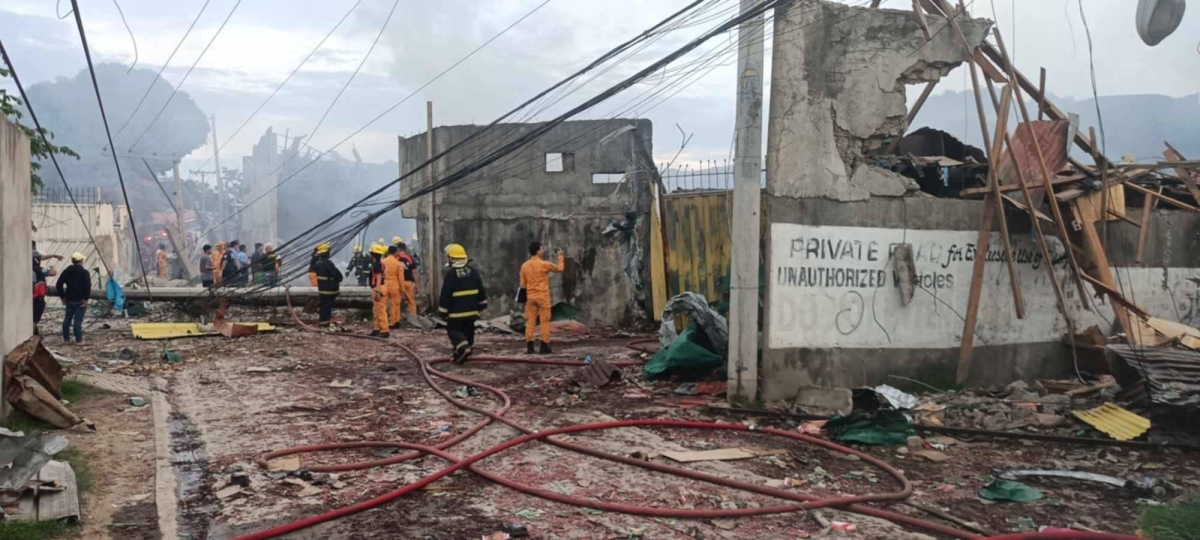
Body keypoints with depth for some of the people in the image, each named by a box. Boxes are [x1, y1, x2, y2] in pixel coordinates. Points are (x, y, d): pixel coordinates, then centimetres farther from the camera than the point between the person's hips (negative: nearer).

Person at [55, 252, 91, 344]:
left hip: (69, 300, 5)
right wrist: (85, 298, -15)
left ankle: (66, 338, 17)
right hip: (80, 300, -5)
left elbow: (59, 285, 7)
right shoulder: (84, 272, -8)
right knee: (78, 320, -5)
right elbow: (87, 286, -20)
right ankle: (79, 340, -5)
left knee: (67, 319, 12)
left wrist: (63, 296, 11)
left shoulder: (66, 271, 8)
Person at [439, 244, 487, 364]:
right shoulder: (473, 271, 5)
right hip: (471, 309, 6)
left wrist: (443, 310, -5)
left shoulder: (450, 273, -13)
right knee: (468, 330, 15)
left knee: (453, 330, 2)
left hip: (456, 310, -6)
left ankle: (463, 349, -19)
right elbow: (481, 289, 9)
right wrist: (482, 304, 17)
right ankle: (464, 352, 23)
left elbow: (445, 293, -12)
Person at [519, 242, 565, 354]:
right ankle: (544, 346, -1)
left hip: (530, 297, 4)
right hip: (543, 297, -4)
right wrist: (560, 256, 15)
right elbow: (560, 269, 2)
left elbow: (523, 284, 8)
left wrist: (524, 299, 16)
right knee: (545, 321, 1)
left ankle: (529, 346, 4)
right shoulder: (544, 264, -11)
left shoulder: (524, 266, 4)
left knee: (530, 321, 6)